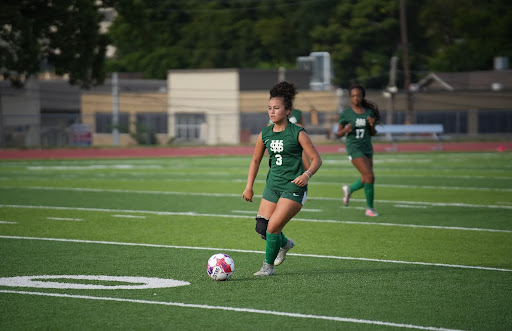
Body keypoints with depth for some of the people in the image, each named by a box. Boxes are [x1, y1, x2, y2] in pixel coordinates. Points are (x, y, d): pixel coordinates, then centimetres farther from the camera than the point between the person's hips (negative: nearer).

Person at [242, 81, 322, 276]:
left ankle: (269, 266, 4)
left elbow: (316, 159, -6)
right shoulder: (265, 134, 6)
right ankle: (285, 244, 32)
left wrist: (306, 175, -24)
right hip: (273, 185, 6)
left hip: (294, 188, -6)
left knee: (273, 227, -14)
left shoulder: (297, 134, -9)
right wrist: (249, 186, 13)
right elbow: (256, 160, 18)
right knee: (261, 228, 0)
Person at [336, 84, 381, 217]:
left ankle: (348, 189, 43)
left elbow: (373, 133, 12)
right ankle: (370, 208, -5)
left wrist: (372, 126, -9)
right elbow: (338, 133, 2)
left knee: (365, 180, 11)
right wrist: (345, 130, -20)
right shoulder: (346, 114, -4)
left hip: (367, 148, 5)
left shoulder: (369, 112, 5)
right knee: (370, 176, -17)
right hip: (354, 148, -5)